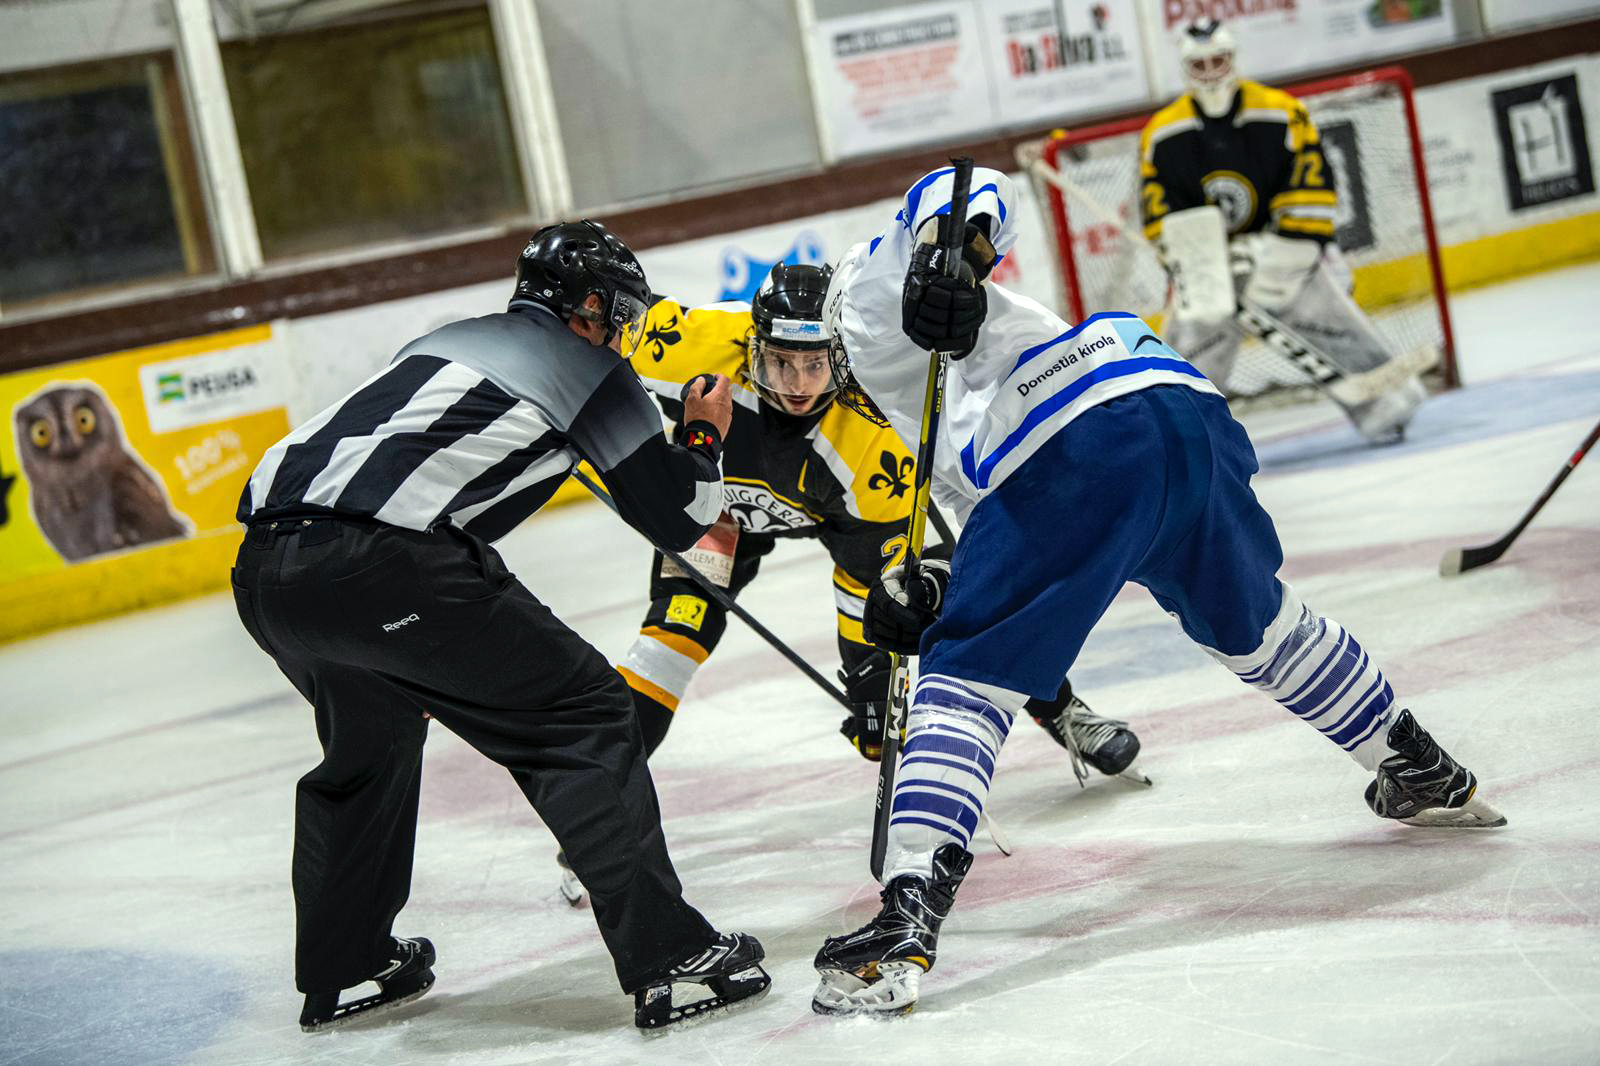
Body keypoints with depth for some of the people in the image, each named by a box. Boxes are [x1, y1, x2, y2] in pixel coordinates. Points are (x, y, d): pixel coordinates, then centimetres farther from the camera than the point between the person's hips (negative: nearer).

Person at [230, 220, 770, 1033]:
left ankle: (339, 970, 39)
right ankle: (665, 957, -2)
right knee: (580, 714, 3)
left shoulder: (449, 340, 31)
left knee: (371, 736, 31)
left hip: (263, 568, 8)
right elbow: (677, 517, 13)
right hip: (377, 565, -8)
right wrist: (705, 436, 31)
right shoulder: (586, 368, 11)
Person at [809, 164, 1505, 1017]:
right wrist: (938, 601, 21)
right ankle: (1422, 774, 46)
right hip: (1189, 410, 9)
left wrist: (952, 247, -19)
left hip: (1086, 444, -9)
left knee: (963, 680, -4)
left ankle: (908, 917, -16)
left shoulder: (869, 284, 23)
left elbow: (972, 190, 1)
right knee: (1251, 621, 32)